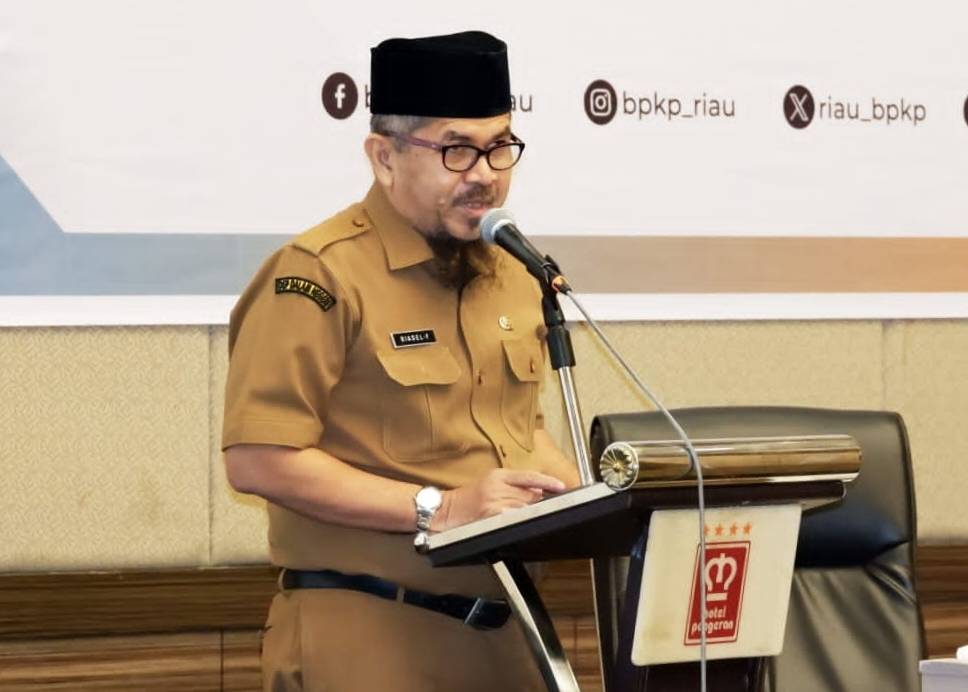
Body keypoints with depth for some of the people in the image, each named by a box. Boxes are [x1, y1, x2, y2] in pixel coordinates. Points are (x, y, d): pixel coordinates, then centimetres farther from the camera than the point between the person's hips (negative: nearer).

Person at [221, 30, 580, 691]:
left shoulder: (509, 271, 12)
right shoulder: (322, 274, -13)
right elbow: (257, 459, -18)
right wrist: (436, 508, -20)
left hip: (500, 632, 7)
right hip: (369, 638, -7)